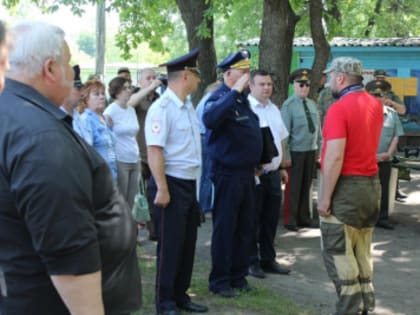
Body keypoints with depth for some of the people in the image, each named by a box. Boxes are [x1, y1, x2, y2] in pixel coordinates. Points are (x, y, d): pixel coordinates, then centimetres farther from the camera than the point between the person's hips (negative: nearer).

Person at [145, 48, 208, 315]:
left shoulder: (188, 107, 11)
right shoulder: (162, 108, -16)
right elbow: (154, 150, -21)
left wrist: (196, 183, 17)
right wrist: (162, 189, -23)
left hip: (190, 183, 9)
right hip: (172, 183, -9)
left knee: (188, 242, 15)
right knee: (170, 245, 1)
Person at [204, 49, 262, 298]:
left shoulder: (243, 99, 12)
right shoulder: (220, 98, -13)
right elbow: (209, 119, -37)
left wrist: (256, 161, 17)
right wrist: (234, 92, -33)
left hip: (247, 173, 8)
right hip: (227, 174, -8)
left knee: (245, 227, 14)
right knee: (225, 228, 0)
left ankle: (238, 275, 26)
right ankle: (219, 280, 11)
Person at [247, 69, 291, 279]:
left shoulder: (274, 109, 14)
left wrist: (281, 167, 19)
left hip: (273, 173, 7)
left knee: (271, 220, 14)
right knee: (252, 220, 4)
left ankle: (268, 259, 26)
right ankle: (252, 261, 16)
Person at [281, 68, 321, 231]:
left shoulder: (312, 104, 8)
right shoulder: (288, 105, -11)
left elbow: (318, 128, 12)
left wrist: (319, 148, 9)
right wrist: (286, 155, -14)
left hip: (311, 151, 6)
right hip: (296, 151, -6)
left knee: (306, 186, 14)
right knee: (294, 186, 3)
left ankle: (304, 217, 26)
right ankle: (291, 220, 13)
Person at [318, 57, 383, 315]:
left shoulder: (339, 109, -17)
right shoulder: (375, 104, 7)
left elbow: (334, 157, -23)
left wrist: (324, 197, -19)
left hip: (345, 186, -8)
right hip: (372, 183, 8)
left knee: (338, 252, 1)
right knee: (362, 253, 16)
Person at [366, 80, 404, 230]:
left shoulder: (392, 113, 3)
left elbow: (396, 136, 6)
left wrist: (388, 153, -7)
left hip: (385, 160, 3)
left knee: (383, 190, 10)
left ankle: (383, 218, 20)